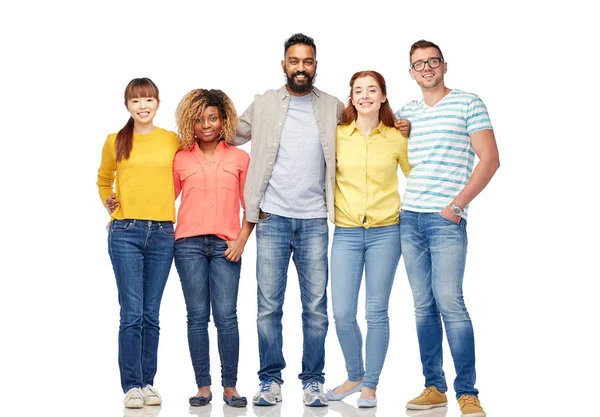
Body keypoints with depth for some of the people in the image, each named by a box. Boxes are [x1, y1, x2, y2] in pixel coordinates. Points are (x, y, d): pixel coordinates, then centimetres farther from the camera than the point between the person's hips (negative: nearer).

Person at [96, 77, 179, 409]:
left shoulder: (172, 141, 5)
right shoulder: (115, 142, 5)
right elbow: (103, 180, 22)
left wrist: (182, 221, 6)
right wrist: (109, 204, 9)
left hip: (162, 233, 1)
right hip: (125, 233, -1)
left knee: (151, 314, 7)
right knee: (132, 313, -4)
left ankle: (148, 382, 15)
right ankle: (132, 385, 3)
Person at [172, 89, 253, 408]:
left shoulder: (239, 158, 9)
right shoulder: (180, 159, 10)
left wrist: (241, 240, -2)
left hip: (226, 246, -1)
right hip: (189, 244, 1)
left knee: (226, 316, -5)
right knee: (197, 316, 2)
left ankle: (230, 387, 3)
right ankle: (203, 387, 8)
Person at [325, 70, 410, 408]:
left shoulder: (397, 139, 2)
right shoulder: (337, 135, 3)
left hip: (385, 231, -1)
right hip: (346, 232, 1)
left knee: (377, 312, 3)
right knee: (342, 313, 0)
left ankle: (370, 384, 16)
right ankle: (355, 376, 23)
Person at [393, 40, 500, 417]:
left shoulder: (468, 104, 1)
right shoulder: (405, 113, 15)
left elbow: (490, 159, -6)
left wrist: (457, 205, -11)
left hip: (446, 220, -5)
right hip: (409, 217, 5)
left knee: (449, 302, -11)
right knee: (424, 305, 6)